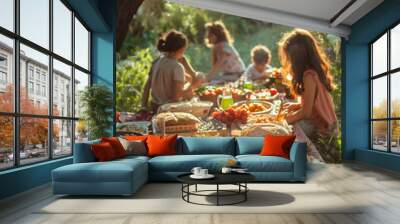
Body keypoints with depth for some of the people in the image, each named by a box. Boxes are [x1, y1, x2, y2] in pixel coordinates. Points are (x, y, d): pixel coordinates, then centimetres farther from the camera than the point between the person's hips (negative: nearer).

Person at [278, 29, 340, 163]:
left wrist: (286, 119, -7)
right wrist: (296, 106, 9)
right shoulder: (317, 70, 2)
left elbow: (306, 112, -21)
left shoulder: (309, 75, -25)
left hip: (321, 130, -9)